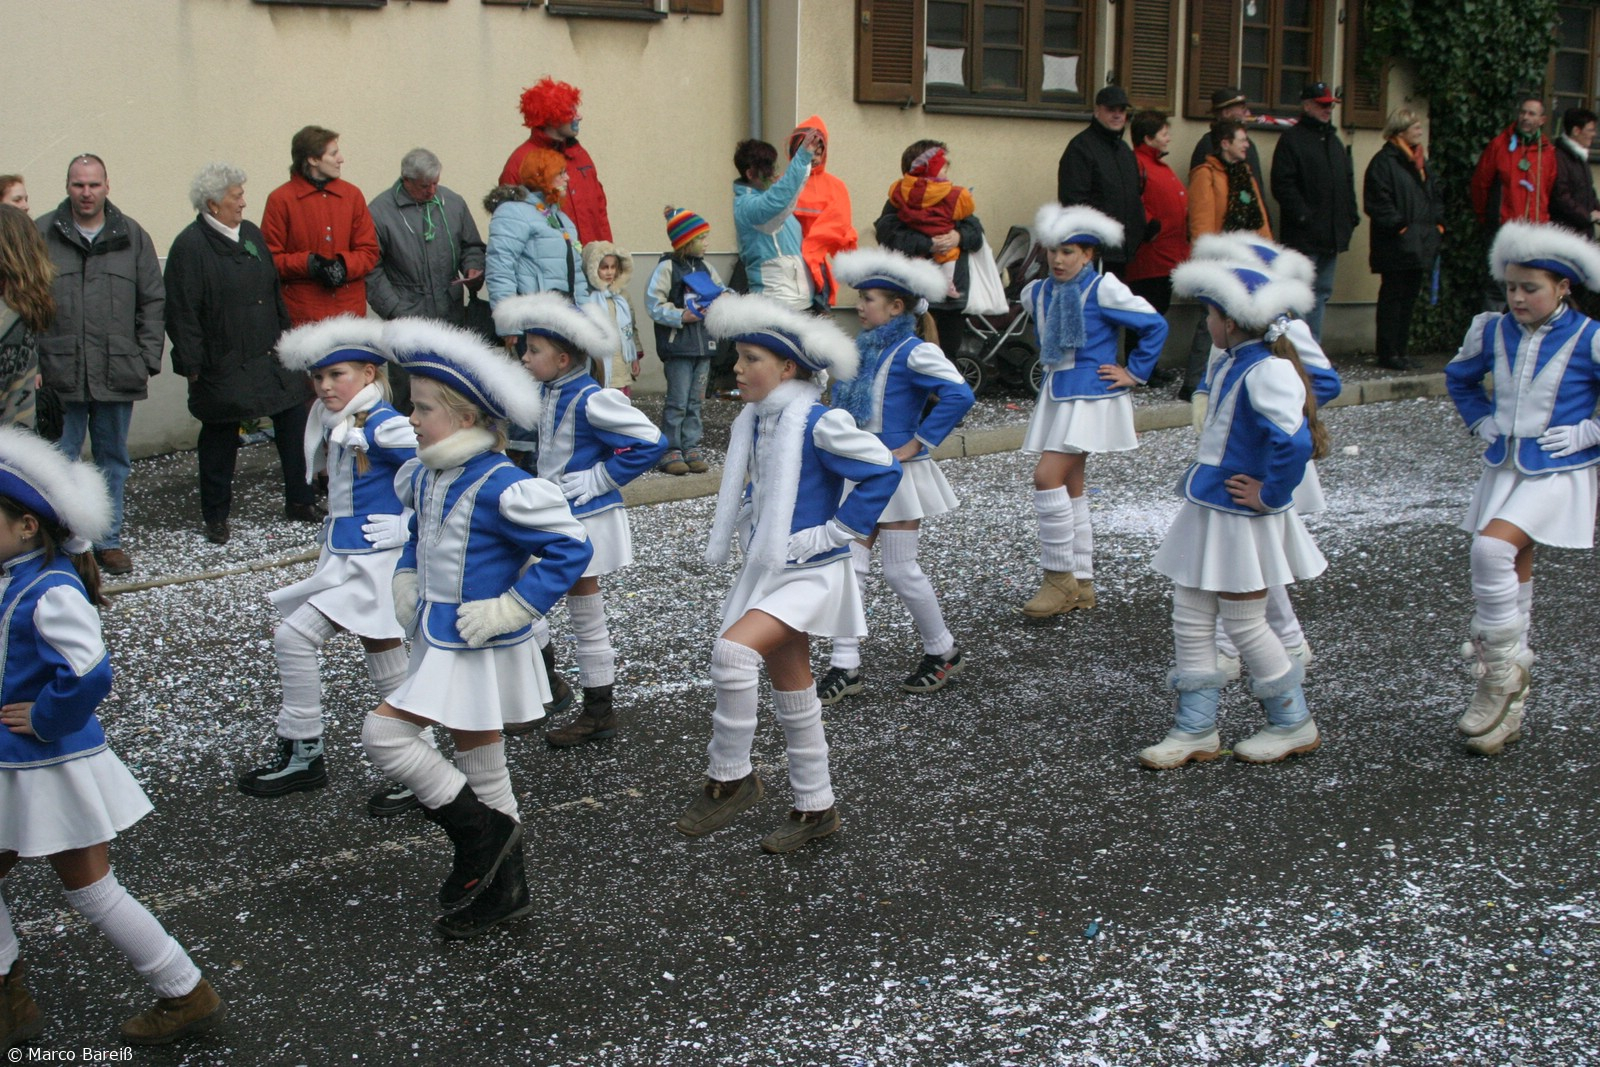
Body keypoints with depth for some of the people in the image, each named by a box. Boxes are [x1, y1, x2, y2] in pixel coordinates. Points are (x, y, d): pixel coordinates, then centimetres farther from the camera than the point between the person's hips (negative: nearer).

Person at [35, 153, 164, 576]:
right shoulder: (42, 236, 0)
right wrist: (32, 363, -6)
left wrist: (148, 360, 1)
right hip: (60, 375, -2)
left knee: (113, 462, 12)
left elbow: (153, 303, 8)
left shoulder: (132, 237, 6)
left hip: (118, 374, 2)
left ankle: (109, 541, 23)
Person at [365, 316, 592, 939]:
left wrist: (510, 610, -21)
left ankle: (479, 833, 4)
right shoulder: (425, 478, 3)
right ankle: (503, 890, 29)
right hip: (439, 645, 8)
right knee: (481, 767, 16)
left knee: (384, 733, -11)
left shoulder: (501, 488, -23)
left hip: (477, 652, -8)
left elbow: (570, 548, -22)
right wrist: (406, 584, 9)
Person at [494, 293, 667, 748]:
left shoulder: (592, 400, -22)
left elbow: (650, 441, -23)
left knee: (587, 619, 4)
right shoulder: (547, 392, 3)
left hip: (585, 521, -9)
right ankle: (547, 686, 26)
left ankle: (600, 712, 19)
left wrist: (600, 479, -19)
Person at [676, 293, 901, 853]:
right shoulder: (754, 420, 7)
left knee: (732, 650, -26)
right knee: (792, 690, 14)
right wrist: (746, 525, 12)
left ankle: (729, 777, -10)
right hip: (767, 569, 9)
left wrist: (837, 531, -17)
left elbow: (883, 470, -18)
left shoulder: (818, 423, -17)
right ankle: (815, 808, 26)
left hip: (811, 573, -9)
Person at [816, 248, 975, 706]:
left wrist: (919, 442, -22)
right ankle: (845, 667, 7)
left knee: (901, 572, 1)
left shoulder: (914, 353, -16)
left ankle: (943, 652, 21)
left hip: (898, 475, -7)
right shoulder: (861, 348, 8)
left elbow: (959, 395, -28)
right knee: (848, 567, 3)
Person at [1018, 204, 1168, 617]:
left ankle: (1060, 578, -8)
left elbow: (1155, 325, -7)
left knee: (1048, 477, -17)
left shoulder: (1103, 290, -11)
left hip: (1091, 397, -7)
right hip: (1056, 395, 7)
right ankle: (1081, 584, 17)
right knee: (1069, 488, 9)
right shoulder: (1037, 293, 7)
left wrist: (1134, 373, -5)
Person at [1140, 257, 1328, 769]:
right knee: (1189, 617, 10)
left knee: (1244, 624, 3)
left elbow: (1295, 442, -33)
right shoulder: (1231, 363, 7)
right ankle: (1195, 729, 19)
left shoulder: (1266, 371, -23)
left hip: (1241, 518, -9)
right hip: (1207, 509, 9)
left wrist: (1270, 494, -22)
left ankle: (1293, 724, 20)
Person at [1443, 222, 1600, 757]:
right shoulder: (1494, 333, 4)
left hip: (1557, 475, -5)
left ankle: (1501, 672, -10)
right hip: (1502, 469, 6)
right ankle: (1506, 710, 18)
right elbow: (1459, 376, 24)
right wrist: (1480, 419, 12)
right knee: (1511, 579, 9)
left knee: (1493, 548, -26)